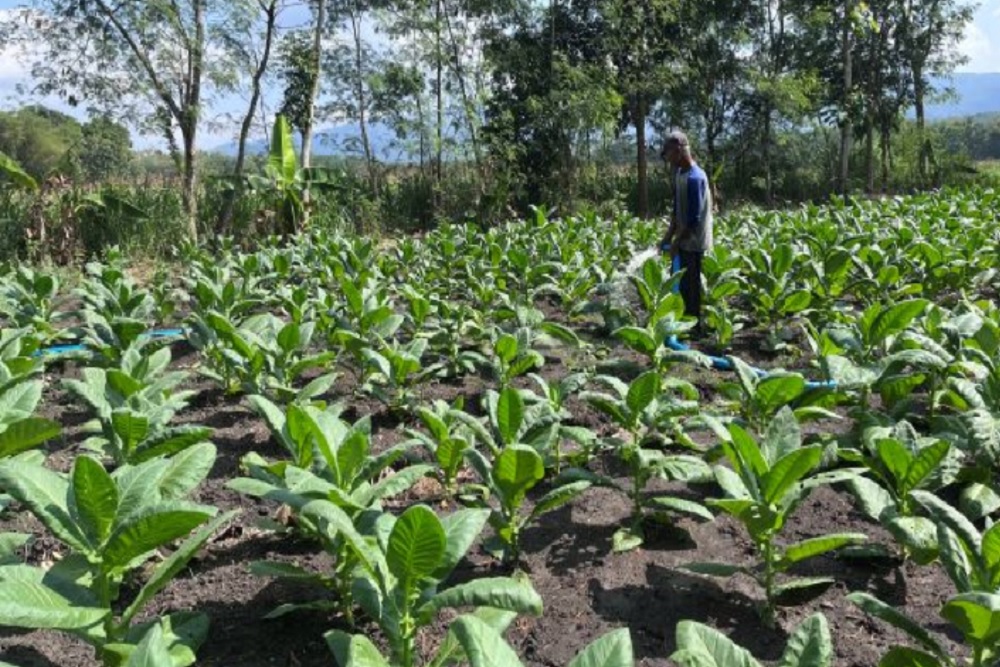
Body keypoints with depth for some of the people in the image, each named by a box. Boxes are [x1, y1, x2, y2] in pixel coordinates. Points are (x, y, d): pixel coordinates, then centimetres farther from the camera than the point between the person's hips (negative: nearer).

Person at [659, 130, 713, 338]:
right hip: (684, 240, 9)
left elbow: (694, 218, -22)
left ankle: (695, 327, 11)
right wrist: (669, 235, 9)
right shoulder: (680, 173, 8)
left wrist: (677, 242, -17)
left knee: (691, 284, 0)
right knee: (679, 282, 16)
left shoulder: (695, 178, -21)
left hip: (693, 242, -9)